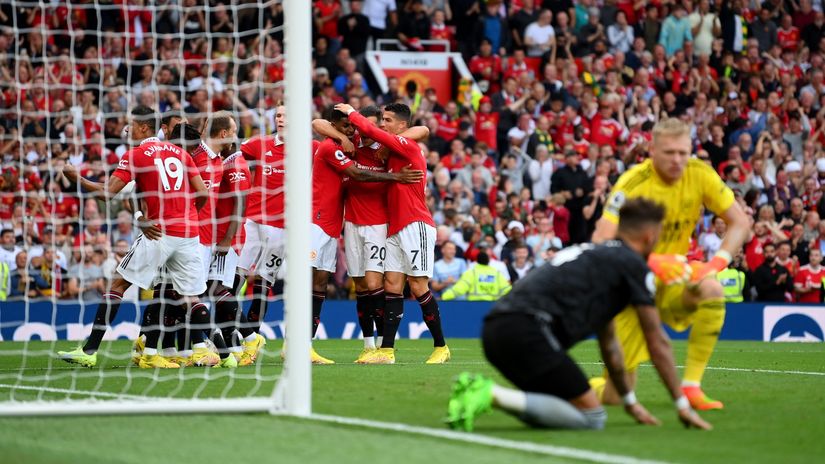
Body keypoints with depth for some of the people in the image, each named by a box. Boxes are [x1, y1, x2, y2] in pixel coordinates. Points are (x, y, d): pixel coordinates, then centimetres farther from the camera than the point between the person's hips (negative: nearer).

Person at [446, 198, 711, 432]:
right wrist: (682, 405, 16)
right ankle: (491, 395, -18)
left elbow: (608, 343, 39)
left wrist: (630, 402, 45)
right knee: (592, 418, -5)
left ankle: (479, 390, 1)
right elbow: (657, 342, 9)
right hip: (528, 328, -9)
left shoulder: (597, 255, 31)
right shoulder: (633, 263, 6)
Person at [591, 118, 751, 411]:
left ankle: (691, 387, -20)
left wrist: (716, 263, -22)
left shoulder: (700, 175, -10)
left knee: (712, 291, -31)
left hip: (670, 280, 4)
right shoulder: (633, 183, -22)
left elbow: (740, 223, -4)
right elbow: (601, 242, -31)